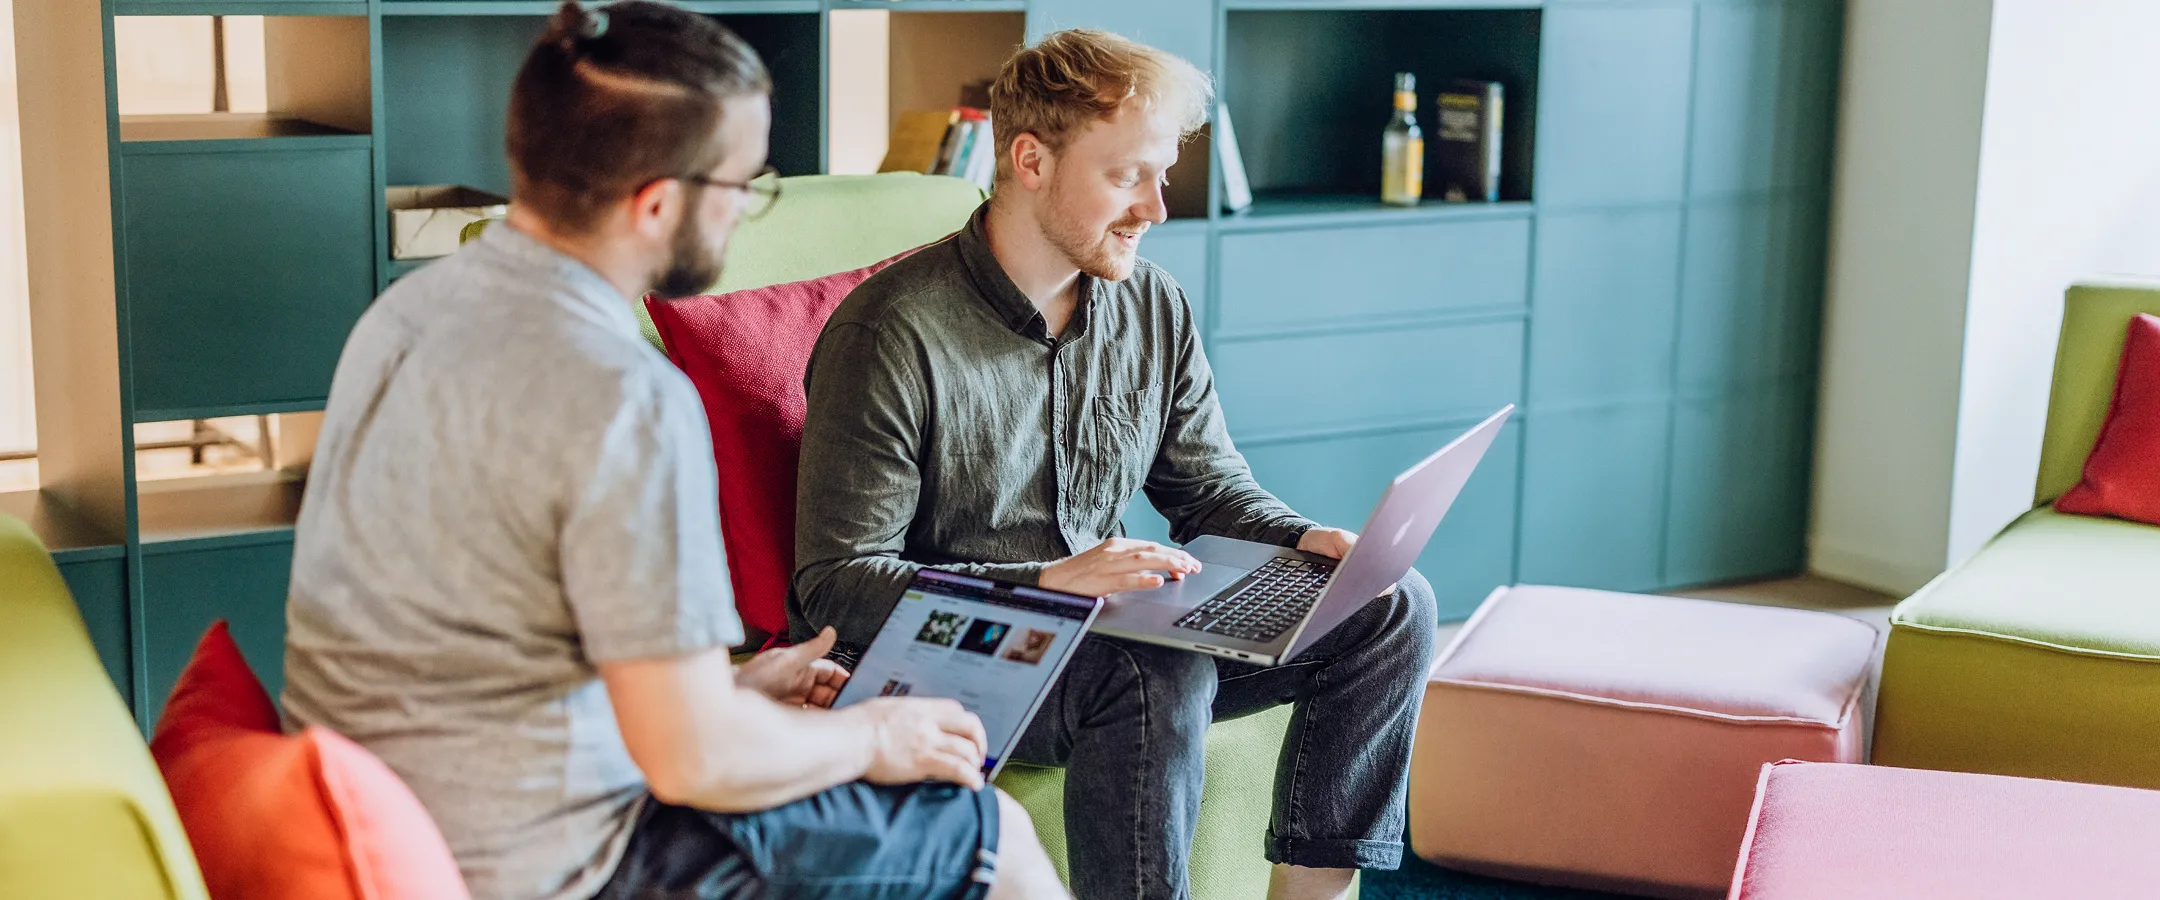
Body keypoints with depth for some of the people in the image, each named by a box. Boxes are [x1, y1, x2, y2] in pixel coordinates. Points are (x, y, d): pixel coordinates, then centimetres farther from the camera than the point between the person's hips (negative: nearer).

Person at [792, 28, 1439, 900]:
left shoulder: (1153, 306, 4)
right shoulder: (888, 336, -17)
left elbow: (1207, 482, 16)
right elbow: (835, 585, -19)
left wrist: (1303, 539, -7)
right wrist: (1046, 582, -29)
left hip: (1105, 632, 7)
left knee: (1391, 607, -3)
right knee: (1161, 670, -37)